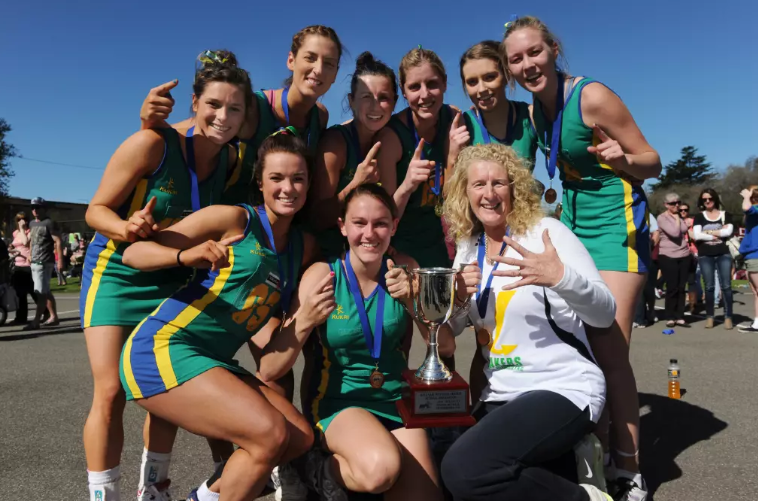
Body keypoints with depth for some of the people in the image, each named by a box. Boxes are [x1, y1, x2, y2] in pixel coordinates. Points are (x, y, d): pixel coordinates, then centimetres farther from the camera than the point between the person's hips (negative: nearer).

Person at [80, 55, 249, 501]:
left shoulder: (231, 159, -6)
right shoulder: (153, 144, -22)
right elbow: (96, 210, -16)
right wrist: (126, 228, -35)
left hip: (173, 281, 5)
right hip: (117, 273, -4)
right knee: (111, 391, -9)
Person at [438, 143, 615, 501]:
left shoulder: (546, 232, -10)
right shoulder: (468, 247, 7)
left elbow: (605, 314, -16)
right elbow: (449, 330, 13)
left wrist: (560, 276, -36)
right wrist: (456, 297, -9)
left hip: (564, 390, -6)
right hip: (500, 395, 7)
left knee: (463, 469, -26)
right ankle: (555, 465, 13)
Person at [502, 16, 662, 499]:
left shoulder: (592, 97, -15)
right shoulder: (537, 109, 5)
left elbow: (653, 163, -9)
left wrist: (622, 160, -29)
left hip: (616, 224, -6)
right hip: (575, 223, 7)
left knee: (610, 352, -9)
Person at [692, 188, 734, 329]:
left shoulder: (725, 215, 8)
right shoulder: (699, 217, 7)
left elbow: (728, 231, -10)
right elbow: (696, 235, -9)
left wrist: (708, 232, -9)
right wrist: (718, 234, -7)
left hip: (723, 255, 0)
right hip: (705, 256, 0)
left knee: (726, 286, -2)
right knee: (709, 287, 3)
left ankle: (728, 317, 4)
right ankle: (709, 316, 10)